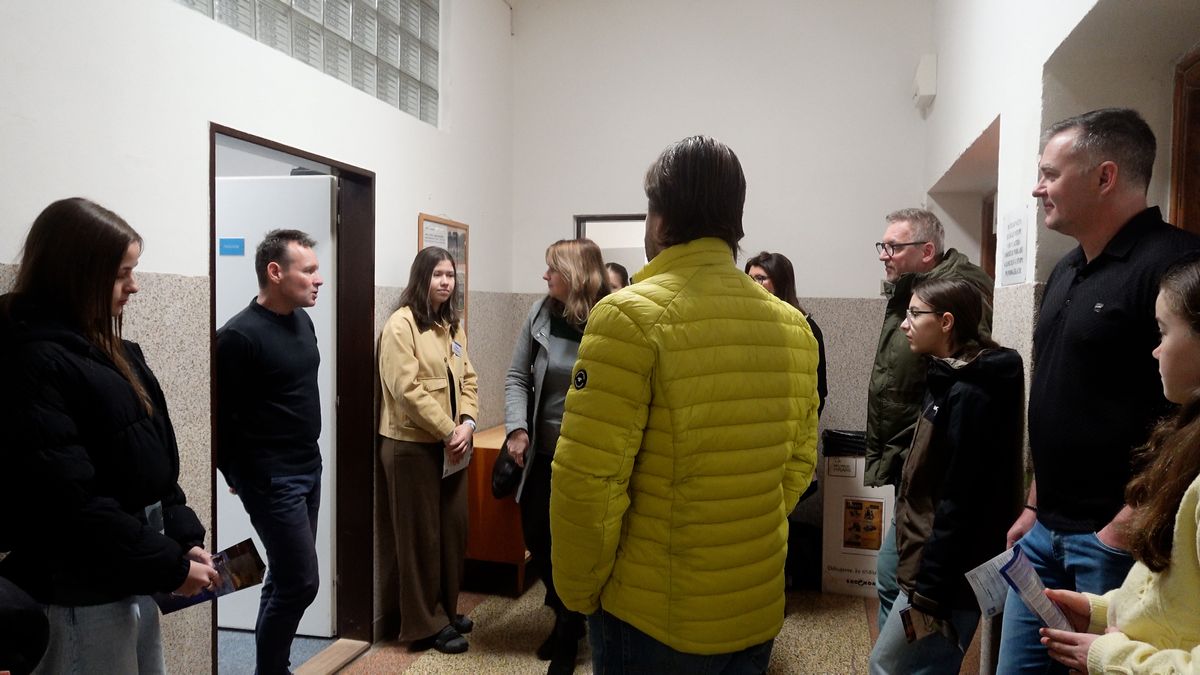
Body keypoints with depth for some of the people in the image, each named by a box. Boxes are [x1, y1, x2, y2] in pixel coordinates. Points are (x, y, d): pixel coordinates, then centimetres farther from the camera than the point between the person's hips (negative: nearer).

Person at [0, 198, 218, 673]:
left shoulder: (109, 350, 9)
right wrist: (171, 566, -18)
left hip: (131, 579, 8)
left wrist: (185, 538, 2)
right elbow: (70, 502, -24)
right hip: (82, 590, -8)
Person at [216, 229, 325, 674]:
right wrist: (238, 475, -4)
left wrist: (308, 455, 16)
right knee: (301, 582, -3)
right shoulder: (240, 336, -19)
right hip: (271, 480, -8)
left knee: (286, 578, 16)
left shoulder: (302, 321, 7)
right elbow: (221, 416, -15)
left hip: (309, 469, 8)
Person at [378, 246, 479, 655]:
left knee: (454, 528, 13)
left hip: (451, 445, 7)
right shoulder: (401, 325, -11)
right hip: (413, 446, -7)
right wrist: (447, 431, -17)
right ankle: (425, 624, 16)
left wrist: (466, 423, -8)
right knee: (421, 535, 3)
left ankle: (446, 610, 29)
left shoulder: (453, 326, 13)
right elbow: (407, 389, -19)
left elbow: (468, 380, 10)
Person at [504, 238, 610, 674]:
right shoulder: (540, 314, 2)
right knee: (536, 537, 16)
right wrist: (517, 429, -6)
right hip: (542, 454, 5)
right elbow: (517, 377, 6)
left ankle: (568, 637, 30)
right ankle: (566, 614, 42)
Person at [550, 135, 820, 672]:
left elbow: (586, 480, -20)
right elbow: (799, 462, 7)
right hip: (761, 609, 6)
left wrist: (579, 590, -6)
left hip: (652, 616, -5)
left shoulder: (631, 316, -17)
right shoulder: (792, 326, 2)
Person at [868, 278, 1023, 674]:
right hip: (935, 564, 9)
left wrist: (929, 591, -20)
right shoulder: (952, 381, 10)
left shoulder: (969, 396, -21)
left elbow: (959, 504, -23)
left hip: (947, 576, -9)